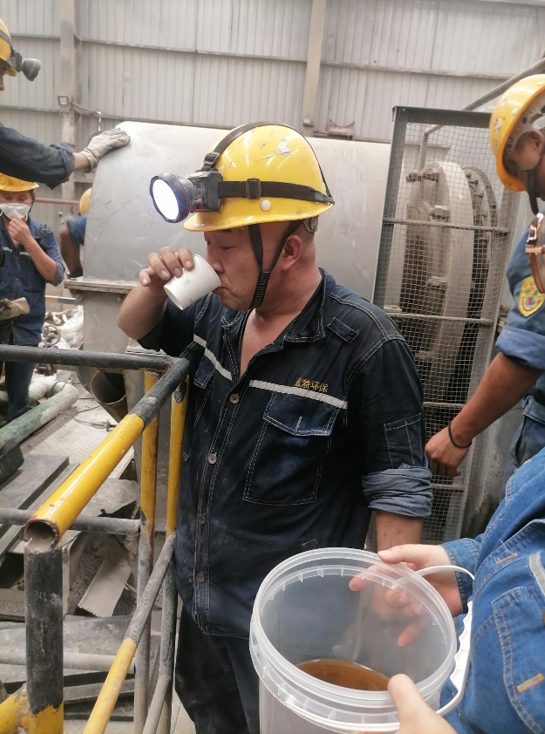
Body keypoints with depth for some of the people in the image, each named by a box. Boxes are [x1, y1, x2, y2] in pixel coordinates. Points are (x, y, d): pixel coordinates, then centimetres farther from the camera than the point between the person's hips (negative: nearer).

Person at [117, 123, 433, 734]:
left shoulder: (363, 344, -24)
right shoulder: (220, 313, -6)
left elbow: (400, 492, -18)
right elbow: (138, 328, 12)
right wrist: (153, 285, -9)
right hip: (198, 589, 7)